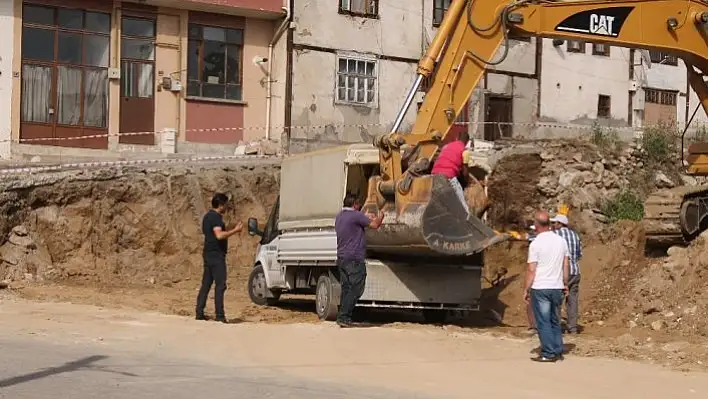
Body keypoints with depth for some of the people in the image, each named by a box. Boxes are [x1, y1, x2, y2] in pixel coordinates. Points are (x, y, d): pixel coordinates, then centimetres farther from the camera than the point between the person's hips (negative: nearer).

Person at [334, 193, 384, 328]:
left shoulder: (339, 216, 14)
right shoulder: (355, 215, -12)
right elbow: (374, 225, -6)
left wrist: (367, 217, 33)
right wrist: (380, 217, 14)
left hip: (341, 258, 9)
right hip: (354, 259, -9)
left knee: (346, 288, 11)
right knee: (356, 289, -7)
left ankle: (343, 317, 8)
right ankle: (344, 317, -12)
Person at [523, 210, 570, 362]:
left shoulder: (536, 244, -12)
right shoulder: (561, 241, 5)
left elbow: (531, 270, -11)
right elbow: (565, 266, 9)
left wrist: (526, 290, -3)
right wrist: (565, 284, 19)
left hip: (540, 288, -5)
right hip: (557, 287, 5)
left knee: (543, 322, 0)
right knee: (554, 321, 15)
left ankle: (548, 353, 0)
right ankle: (558, 352, 15)